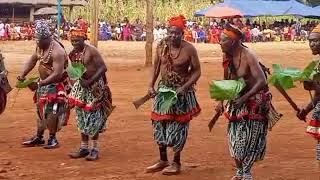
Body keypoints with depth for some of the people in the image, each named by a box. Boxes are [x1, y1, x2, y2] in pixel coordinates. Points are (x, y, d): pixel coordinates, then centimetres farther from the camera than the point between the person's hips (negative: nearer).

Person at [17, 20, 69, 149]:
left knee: (51, 111, -8)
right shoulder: (40, 46, 0)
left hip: (55, 85, -9)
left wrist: (39, 84, -28)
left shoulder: (57, 51, -26)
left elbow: (57, 74, -29)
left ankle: (52, 138, 3)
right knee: (40, 110, 14)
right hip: (43, 82, 9)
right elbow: (33, 60, 13)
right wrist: (23, 75, 0)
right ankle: (39, 137, 24)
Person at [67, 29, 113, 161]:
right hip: (81, 86, 7)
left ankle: (95, 149, 4)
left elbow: (103, 68, -20)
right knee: (82, 118, 10)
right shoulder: (73, 54, 4)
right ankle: (84, 148, 17)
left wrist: (90, 81, -25)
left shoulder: (91, 51, -16)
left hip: (95, 86, -7)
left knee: (93, 118, -4)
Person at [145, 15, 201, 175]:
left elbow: (196, 71, -12)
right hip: (163, 89, 5)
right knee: (160, 124, 10)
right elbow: (156, 67, 8)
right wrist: (151, 85, -2)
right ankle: (163, 161, 25)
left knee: (178, 126, 2)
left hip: (181, 91, -5)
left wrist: (184, 88, -22)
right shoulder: (161, 46, -3)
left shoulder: (189, 49, -16)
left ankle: (176, 163, 16)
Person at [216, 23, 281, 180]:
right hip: (237, 99, 7)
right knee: (234, 136, 8)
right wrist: (221, 101, 4)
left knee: (250, 137, -3)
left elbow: (262, 82, -28)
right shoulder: (227, 56, -4)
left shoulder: (248, 56, -25)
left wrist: (244, 98, -31)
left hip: (255, 100, -7)